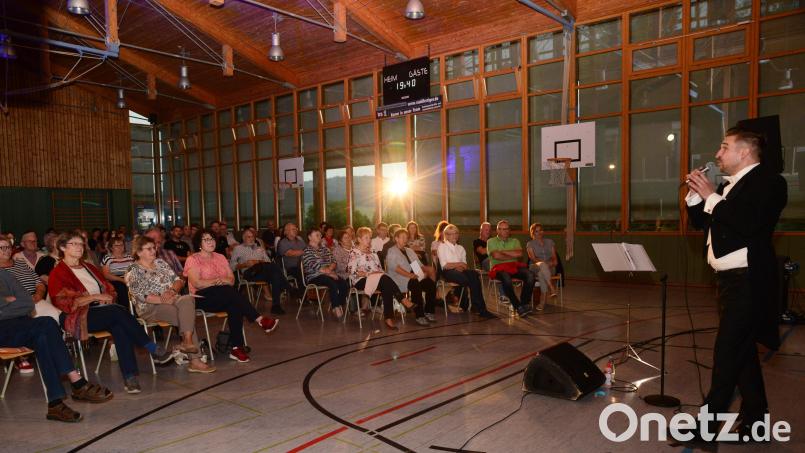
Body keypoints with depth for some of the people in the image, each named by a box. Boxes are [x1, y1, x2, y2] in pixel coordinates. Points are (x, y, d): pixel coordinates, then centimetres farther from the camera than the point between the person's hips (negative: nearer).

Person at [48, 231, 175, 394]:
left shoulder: (88, 267, 23)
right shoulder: (58, 273, 3)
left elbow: (109, 288, 23)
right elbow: (64, 302, -9)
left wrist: (107, 297, -1)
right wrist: (95, 297, -13)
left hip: (102, 310, 5)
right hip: (79, 317, -5)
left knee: (119, 327, -31)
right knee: (119, 311, -33)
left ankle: (130, 377, -38)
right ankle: (154, 349, -28)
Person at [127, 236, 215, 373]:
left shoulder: (160, 263, 18)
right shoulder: (134, 270, 1)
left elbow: (179, 280, 12)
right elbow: (141, 295, -12)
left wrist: (172, 291, -10)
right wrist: (163, 300, -20)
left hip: (172, 300, 5)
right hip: (150, 307, -5)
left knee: (187, 299, -30)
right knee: (188, 317, -27)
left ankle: (187, 341, -34)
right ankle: (195, 359, -28)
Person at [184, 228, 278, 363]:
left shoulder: (220, 257, 20)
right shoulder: (193, 259, 5)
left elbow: (232, 280, 11)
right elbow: (196, 283, -11)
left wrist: (222, 280, -10)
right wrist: (217, 281, -11)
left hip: (224, 297, 4)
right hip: (202, 298, -4)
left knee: (235, 306, -31)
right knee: (229, 291, -34)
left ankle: (237, 348, -32)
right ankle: (259, 319, -37)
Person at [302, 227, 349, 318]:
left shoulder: (324, 248, 19)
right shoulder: (307, 251, -3)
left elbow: (333, 262, 12)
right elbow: (316, 267, -14)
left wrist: (330, 268, -9)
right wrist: (329, 273, -17)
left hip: (328, 275, 7)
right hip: (314, 277, -6)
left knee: (345, 284, -20)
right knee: (333, 284, -34)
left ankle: (340, 306, -11)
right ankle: (336, 308, -24)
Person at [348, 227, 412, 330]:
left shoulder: (372, 252, 23)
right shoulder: (354, 252, 1)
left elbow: (379, 268, 20)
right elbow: (353, 271, -10)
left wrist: (381, 273, -3)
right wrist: (368, 274, -19)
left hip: (378, 279, 6)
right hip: (360, 281, -6)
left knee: (387, 288, -30)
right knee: (385, 280, -33)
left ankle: (389, 318, -36)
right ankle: (404, 300, -29)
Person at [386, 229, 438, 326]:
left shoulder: (410, 251, 27)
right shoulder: (392, 251, 4)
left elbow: (419, 264, 21)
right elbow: (394, 267, -12)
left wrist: (423, 272, -3)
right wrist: (409, 275, -24)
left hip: (416, 277, 7)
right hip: (400, 278, -7)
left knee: (431, 284, -19)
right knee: (416, 285, -36)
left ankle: (429, 311, -11)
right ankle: (419, 316, -33)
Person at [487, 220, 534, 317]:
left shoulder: (515, 241, 21)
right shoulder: (491, 241, 13)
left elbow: (519, 253, -1)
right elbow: (496, 256, -7)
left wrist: (502, 251, -1)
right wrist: (512, 256, 1)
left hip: (514, 266, 4)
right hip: (499, 267, -4)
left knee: (530, 275, -26)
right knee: (506, 278, -38)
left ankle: (525, 304, -20)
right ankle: (518, 306, -30)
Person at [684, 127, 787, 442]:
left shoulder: (768, 181, -10)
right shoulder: (728, 185, 15)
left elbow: (749, 225, -25)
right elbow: (703, 223, 17)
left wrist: (711, 197, -17)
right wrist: (696, 195, 3)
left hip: (747, 279, -9)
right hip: (728, 277, 9)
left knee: (727, 351, -7)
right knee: (742, 350, 15)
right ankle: (755, 417, 27)